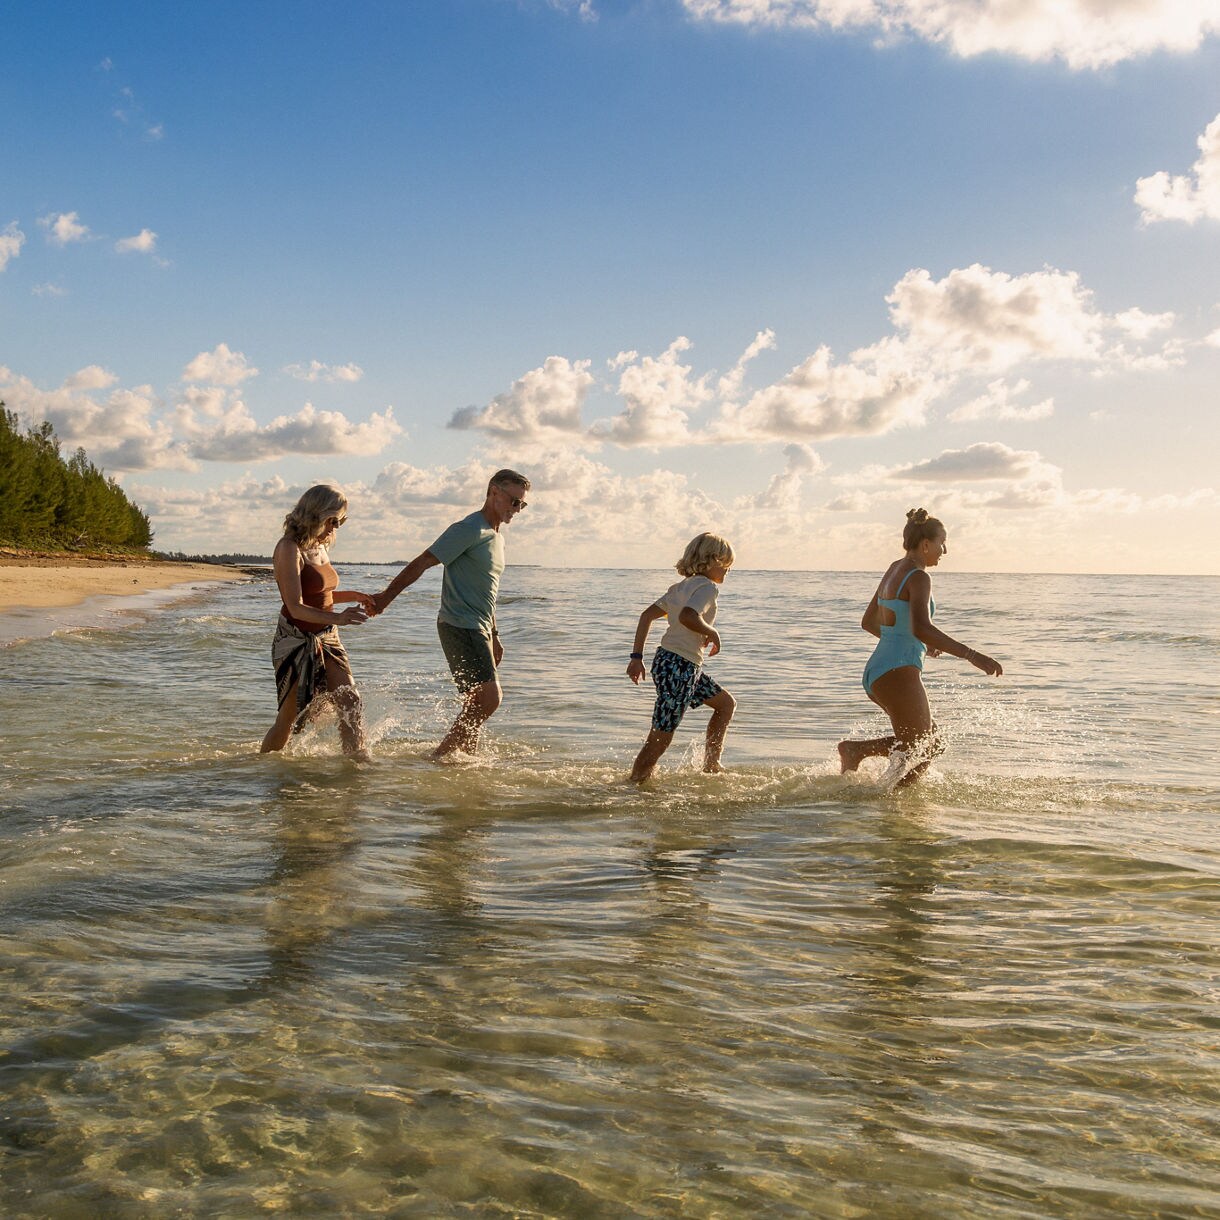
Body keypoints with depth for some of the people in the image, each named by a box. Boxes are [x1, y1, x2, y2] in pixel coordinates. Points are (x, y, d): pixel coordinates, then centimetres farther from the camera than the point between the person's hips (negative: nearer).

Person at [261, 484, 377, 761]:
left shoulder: (319, 547, 7)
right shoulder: (289, 548, -18)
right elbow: (296, 607, -27)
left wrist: (353, 596, 13)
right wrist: (337, 618, -39)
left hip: (327, 639, 7)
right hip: (296, 641, -7)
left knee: (351, 703, -6)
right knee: (289, 718, 3)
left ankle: (358, 760, -2)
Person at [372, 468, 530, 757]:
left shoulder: (497, 536, 18)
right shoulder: (469, 530, -12)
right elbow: (421, 563, -14)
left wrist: (493, 635, 25)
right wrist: (386, 597, -15)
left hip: (478, 629, 10)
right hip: (460, 627, -10)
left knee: (477, 703, 12)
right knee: (489, 698, -14)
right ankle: (440, 755, -5)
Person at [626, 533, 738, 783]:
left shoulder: (681, 586, 16)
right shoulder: (707, 586, -11)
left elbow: (647, 615, 14)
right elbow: (688, 617, -31)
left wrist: (637, 657, 12)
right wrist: (712, 633, -12)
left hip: (666, 659, 10)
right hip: (679, 667, -10)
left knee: (726, 703, 23)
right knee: (660, 739, -5)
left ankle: (711, 765, 28)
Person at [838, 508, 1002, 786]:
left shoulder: (894, 569, 15)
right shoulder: (918, 577, -13)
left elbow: (868, 622, 24)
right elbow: (921, 628, -29)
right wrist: (971, 655, -31)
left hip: (875, 672, 9)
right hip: (899, 673, -9)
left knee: (931, 741, 17)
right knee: (922, 753, 2)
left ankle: (856, 750, 7)